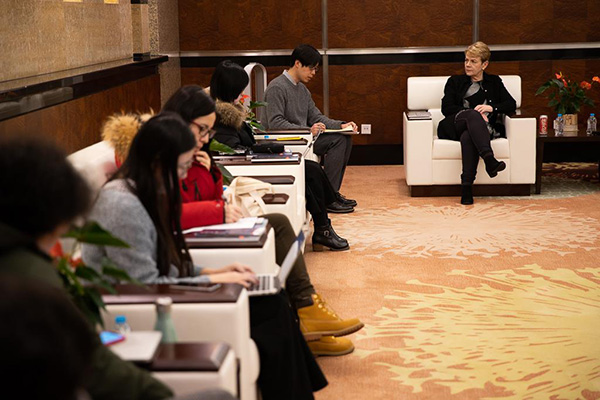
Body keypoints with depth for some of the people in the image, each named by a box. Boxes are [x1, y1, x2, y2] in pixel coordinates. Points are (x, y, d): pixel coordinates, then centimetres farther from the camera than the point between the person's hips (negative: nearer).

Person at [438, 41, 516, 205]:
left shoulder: (494, 82, 25)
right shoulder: (455, 81, 22)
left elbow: (511, 105, 14)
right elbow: (446, 108, 7)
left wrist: (492, 108, -6)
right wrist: (472, 112, -8)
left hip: (484, 128, 0)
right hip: (454, 126, 0)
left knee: (467, 137, -40)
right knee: (471, 114, -38)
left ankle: (467, 186, -52)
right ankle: (489, 158, -60)